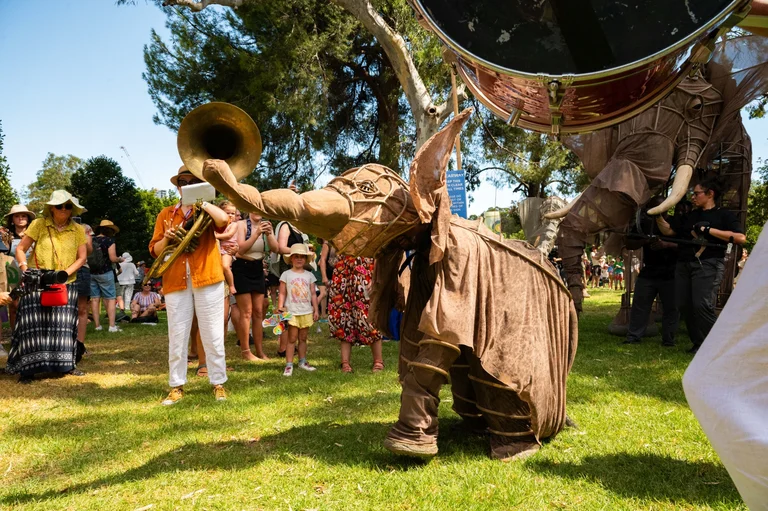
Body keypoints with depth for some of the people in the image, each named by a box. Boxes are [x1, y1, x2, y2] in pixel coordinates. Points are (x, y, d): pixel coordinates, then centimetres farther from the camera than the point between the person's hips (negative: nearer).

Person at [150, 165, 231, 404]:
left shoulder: (207, 212, 7)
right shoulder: (166, 214, 14)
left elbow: (224, 219, -18)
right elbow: (154, 250, 10)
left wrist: (200, 201, -15)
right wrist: (166, 238, -9)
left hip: (207, 278, -2)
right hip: (176, 282, 2)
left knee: (212, 335, 2)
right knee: (177, 337, 5)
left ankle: (219, 384, 12)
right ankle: (176, 387, 15)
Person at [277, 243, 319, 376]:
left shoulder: (309, 275, 7)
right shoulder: (286, 274, -1)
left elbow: (313, 294, 9)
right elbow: (282, 293, -2)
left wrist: (316, 310, 7)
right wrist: (280, 307, -11)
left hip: (306, 312, 3)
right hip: (292, 312, -3)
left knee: (303, 338, 12)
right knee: (292, 338, -3)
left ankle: (302, 362, 23)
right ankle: (289, 365, 1)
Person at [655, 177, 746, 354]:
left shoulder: (723, 215, 3)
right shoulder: (689, 216, 21)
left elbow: (741, 238, -10)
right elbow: (668, 231, 17)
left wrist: (709, 230, -12)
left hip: (708, 265, -6)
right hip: (683, 265, 6)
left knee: (702, 305, -18)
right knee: (685, 306, 2)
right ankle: (699, 344, 13)